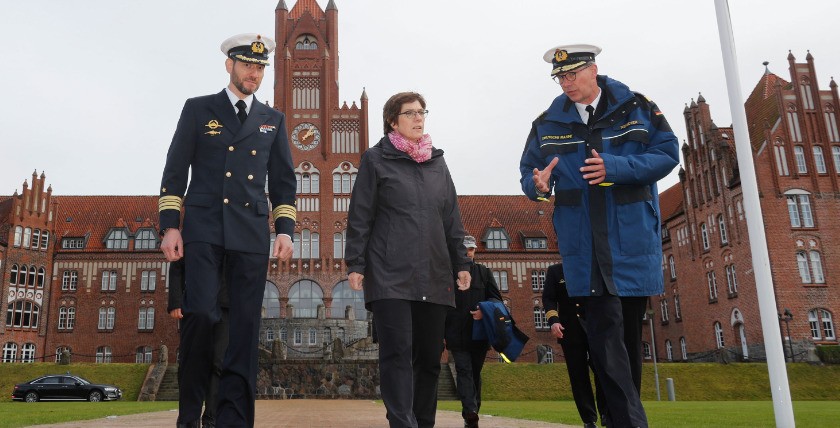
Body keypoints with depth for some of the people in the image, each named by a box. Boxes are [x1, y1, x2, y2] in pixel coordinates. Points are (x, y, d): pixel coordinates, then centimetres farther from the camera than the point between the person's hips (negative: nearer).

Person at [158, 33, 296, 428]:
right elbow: (175, 171, 6)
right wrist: (169, 226, -4)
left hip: (251, 234, 2)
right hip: (203, 228, -2)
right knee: (201, 313, -15)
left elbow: (283, 181, 14)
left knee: (245, 327, -2)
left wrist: (285, 230, 2)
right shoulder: (198, 109, 10)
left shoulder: (273, 120, 16)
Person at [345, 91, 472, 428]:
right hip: (391, 275, -4)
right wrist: (355, 264, -7)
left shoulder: (437, 161, 17)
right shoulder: (376, 159, 4)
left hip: (434, 277, 5)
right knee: (397, 353, -9)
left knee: (429, 356, 8)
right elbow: (359, 216, 0)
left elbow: (452, 218, 17)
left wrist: (461, 262, 12)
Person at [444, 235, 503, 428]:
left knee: (475, 372, 8)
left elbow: (497, 298, 8)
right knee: (464, 371, -12)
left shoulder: (484, 272, 12)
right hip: (457, 333, -2)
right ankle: (470, 412, -22)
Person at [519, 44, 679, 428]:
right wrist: (537, 185, -12)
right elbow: (528, 171, 12)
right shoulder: (547, 123, 9)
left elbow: (667, 154, -2)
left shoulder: (637, 108, 4)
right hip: (583, 245, 1)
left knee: (630, 329, 8)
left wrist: (616, 168, -17)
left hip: (633, 239, 0)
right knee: (604, 327, -6)